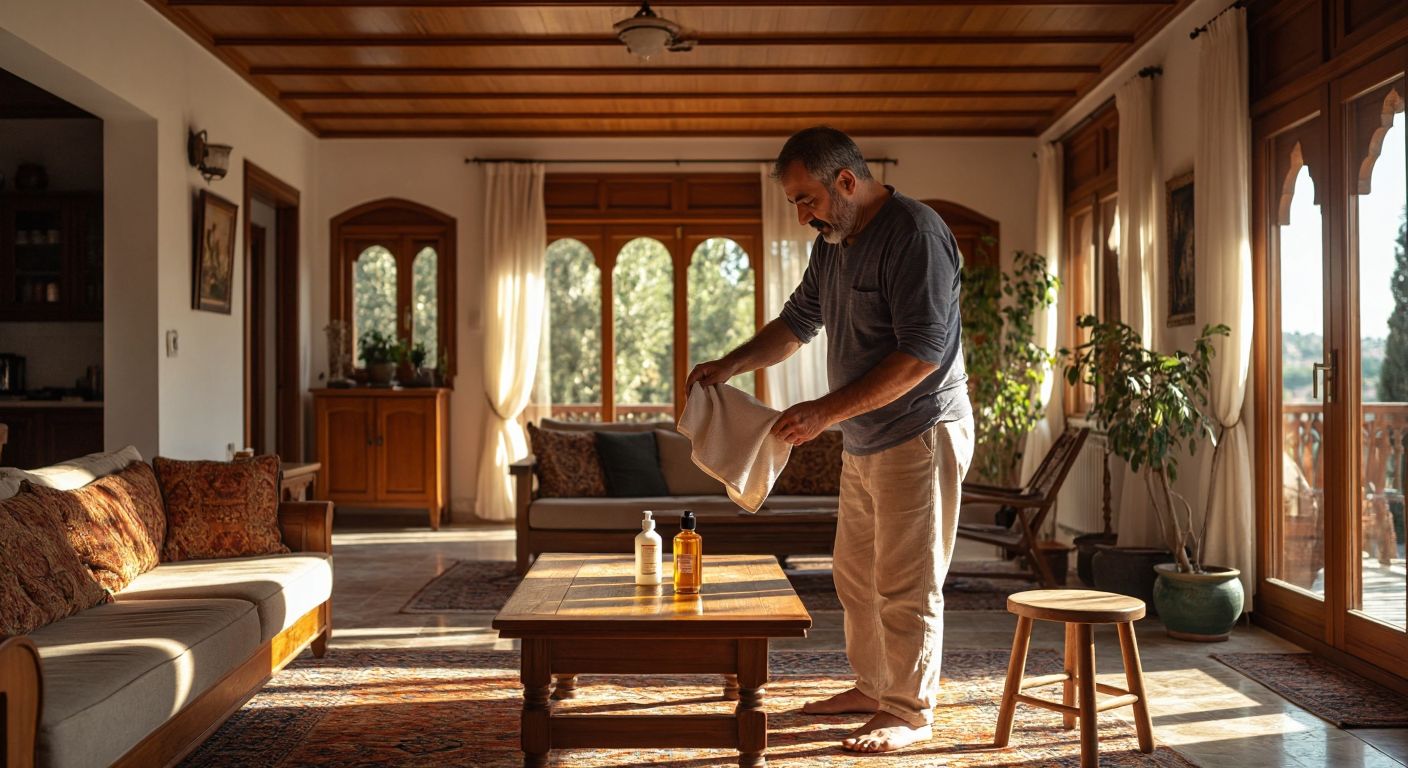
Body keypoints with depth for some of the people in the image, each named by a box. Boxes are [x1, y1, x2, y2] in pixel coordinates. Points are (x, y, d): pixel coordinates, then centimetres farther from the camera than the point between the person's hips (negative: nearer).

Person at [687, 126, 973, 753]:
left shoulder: (915, 234, -19)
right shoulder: (832, 244, 10)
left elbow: (922, 354, -25)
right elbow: (796, 324, 21)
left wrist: (825, 411, -25)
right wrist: (729, 365, 6)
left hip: (918, 436, -9)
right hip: (863, 442, 9)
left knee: (905, 585, -1)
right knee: (855, 575, 17)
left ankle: (910, 713, 13)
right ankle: (872, 687, 32)